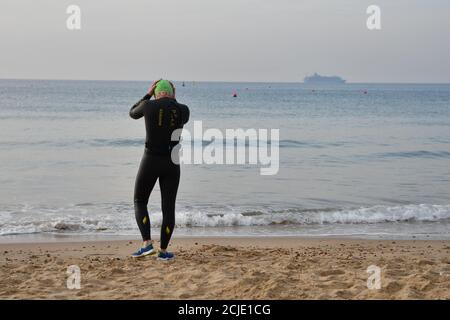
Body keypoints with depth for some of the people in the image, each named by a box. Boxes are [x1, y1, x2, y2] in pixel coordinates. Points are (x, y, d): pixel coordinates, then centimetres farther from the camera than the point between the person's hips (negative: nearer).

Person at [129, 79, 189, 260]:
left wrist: (148, 94, 20)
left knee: (139, 202, 14)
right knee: (168, 207, 12)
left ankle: (147, 244, -1)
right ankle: (163, 251, 14)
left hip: (150, 161, -2)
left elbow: (133, 113, 17)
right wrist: (173, 100, 21)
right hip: (172, 163, 2)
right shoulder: (183, 110, 0)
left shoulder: (148, 106, -6)